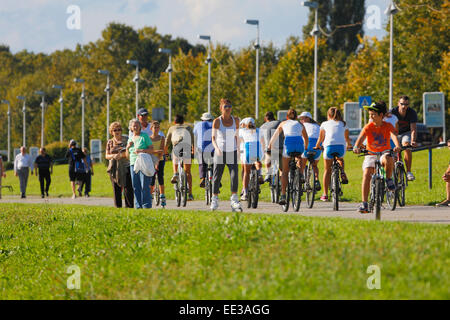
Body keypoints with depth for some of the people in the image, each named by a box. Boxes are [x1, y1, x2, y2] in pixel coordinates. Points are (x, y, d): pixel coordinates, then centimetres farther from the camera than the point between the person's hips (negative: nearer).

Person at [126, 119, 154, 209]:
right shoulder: (130, 138, 18)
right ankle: (138, 206, 6)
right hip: (133, 164, 5)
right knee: (136, 187, 1)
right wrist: (128, 147, 3)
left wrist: (141, 150, -17)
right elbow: (127, 156, 21)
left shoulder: (144, 136, 2)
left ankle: (146, 205, -8)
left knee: (145, 186, -10)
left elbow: (151, 149, -3)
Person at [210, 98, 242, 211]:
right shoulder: (217, 121, -5)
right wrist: (217, 148, -21)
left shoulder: (235, 120, 3)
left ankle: (234, 200, -10)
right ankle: (214, 200, 16)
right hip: (220, 153, -2)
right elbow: (213, 138, -4)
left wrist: (238, 149, 16)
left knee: (235, 175, -13)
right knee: (217, 176, 3)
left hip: (232, 152, 2)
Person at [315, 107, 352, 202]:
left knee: (327, 170, 12)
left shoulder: (324, 124, 19)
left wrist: (317, 146, 47)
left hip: (329, 147, -2)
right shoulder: (343, 124, 23)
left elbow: (320, 138, 28)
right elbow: (347, 138, 33)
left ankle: (325, 194, 9)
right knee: (340, 159, 36)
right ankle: (342, 171, 6)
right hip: (341, 147, 2)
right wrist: (349, 144, 54)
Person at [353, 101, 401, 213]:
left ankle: (389, 179, -9)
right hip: (371, 154, 1)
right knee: (366, 174, -20)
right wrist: (356, 147, -45)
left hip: (384, 153, -1)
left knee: (388, 159, -38)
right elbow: (361, 137, -23)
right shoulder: (368, 127, -7)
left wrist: (397, 146, -47)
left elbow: (393, 136, -25)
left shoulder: (388, 126, -7)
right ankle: (364, 204, -18)